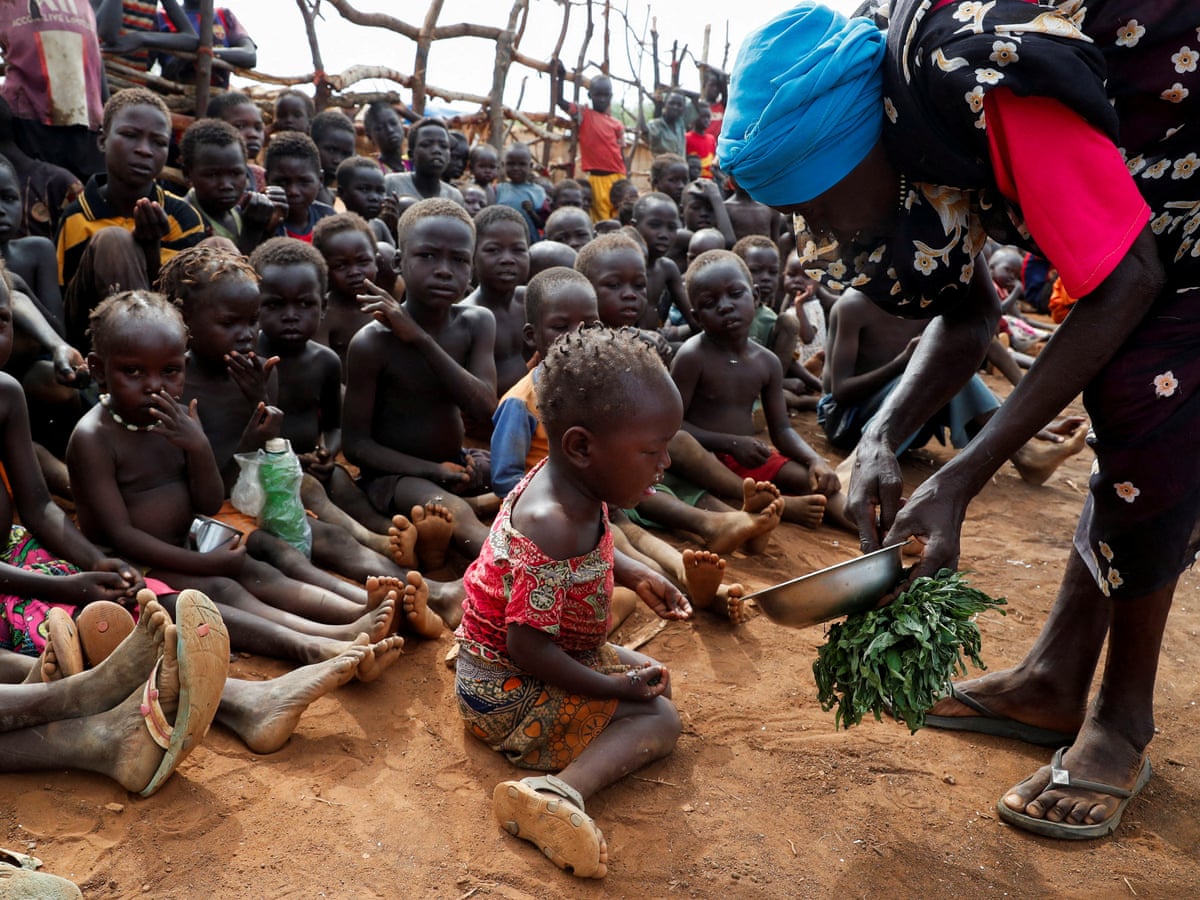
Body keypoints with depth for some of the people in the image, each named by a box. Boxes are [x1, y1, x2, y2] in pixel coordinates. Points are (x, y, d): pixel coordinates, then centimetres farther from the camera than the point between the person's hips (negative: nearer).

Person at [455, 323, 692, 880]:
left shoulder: (570, 482, -8)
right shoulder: (552, 529, -37)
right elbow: (530, 648, -32)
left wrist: (635, 575, 2)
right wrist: (617, 688, -22)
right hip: (509, 694, -10)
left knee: (652, 679, 23)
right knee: (658, 720, -11)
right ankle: (558, 793, -29)